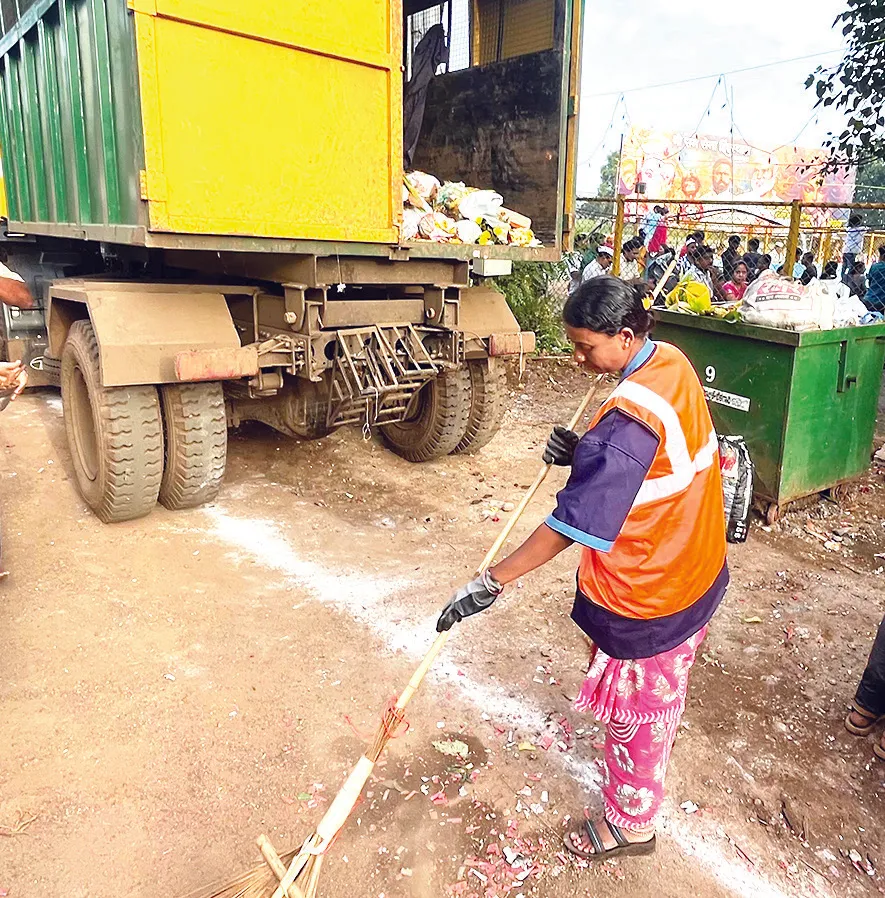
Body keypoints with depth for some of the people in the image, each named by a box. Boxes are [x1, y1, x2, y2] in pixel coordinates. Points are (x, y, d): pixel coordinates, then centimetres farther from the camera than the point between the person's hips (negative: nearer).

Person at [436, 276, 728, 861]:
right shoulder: (674, 364, -4)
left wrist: (492, 582, -32)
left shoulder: (628, 419, -33)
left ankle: (630, 824, 36)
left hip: (648, 593, -8)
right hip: (694, 567, 8)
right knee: (660, 690, 32)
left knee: (636, 708, 14)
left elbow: (573, 523, -34)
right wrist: (584, 454, -7)